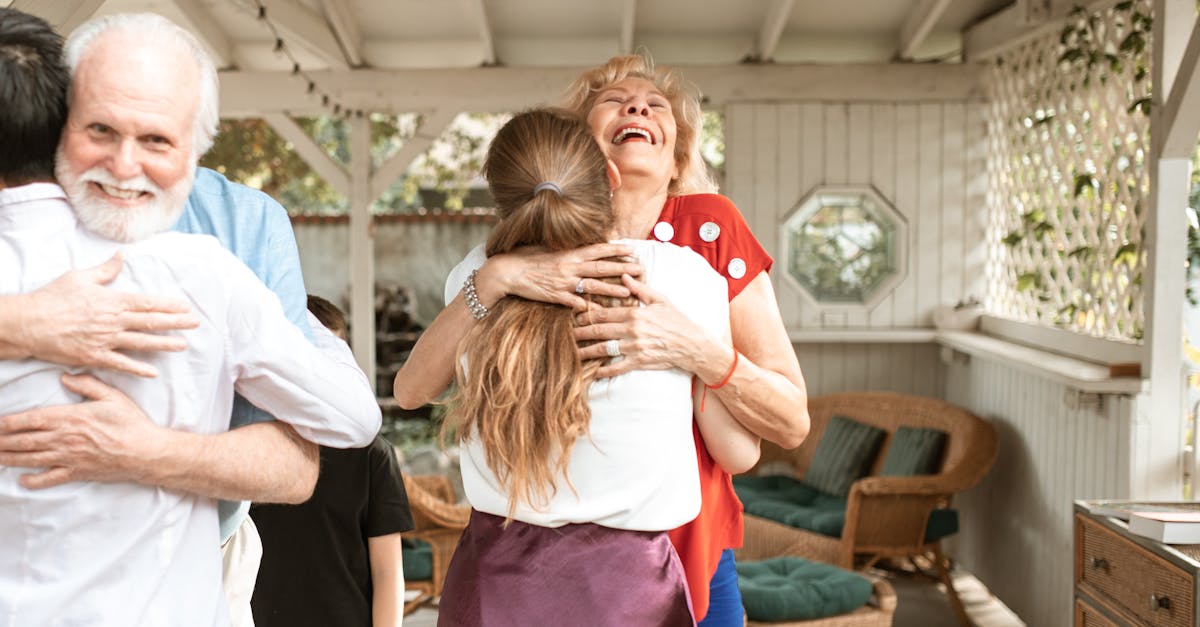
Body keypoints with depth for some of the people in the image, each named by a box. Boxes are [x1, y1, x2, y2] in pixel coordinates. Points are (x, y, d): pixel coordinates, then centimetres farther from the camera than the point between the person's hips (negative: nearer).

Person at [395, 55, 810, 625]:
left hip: (692, 561, 0)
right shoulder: (541, 248, -7)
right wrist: (495, 277, -29)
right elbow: (411, 390, -16)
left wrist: (694, 349, -29)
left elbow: (792, 423, -13)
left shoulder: (710, 227, -11)